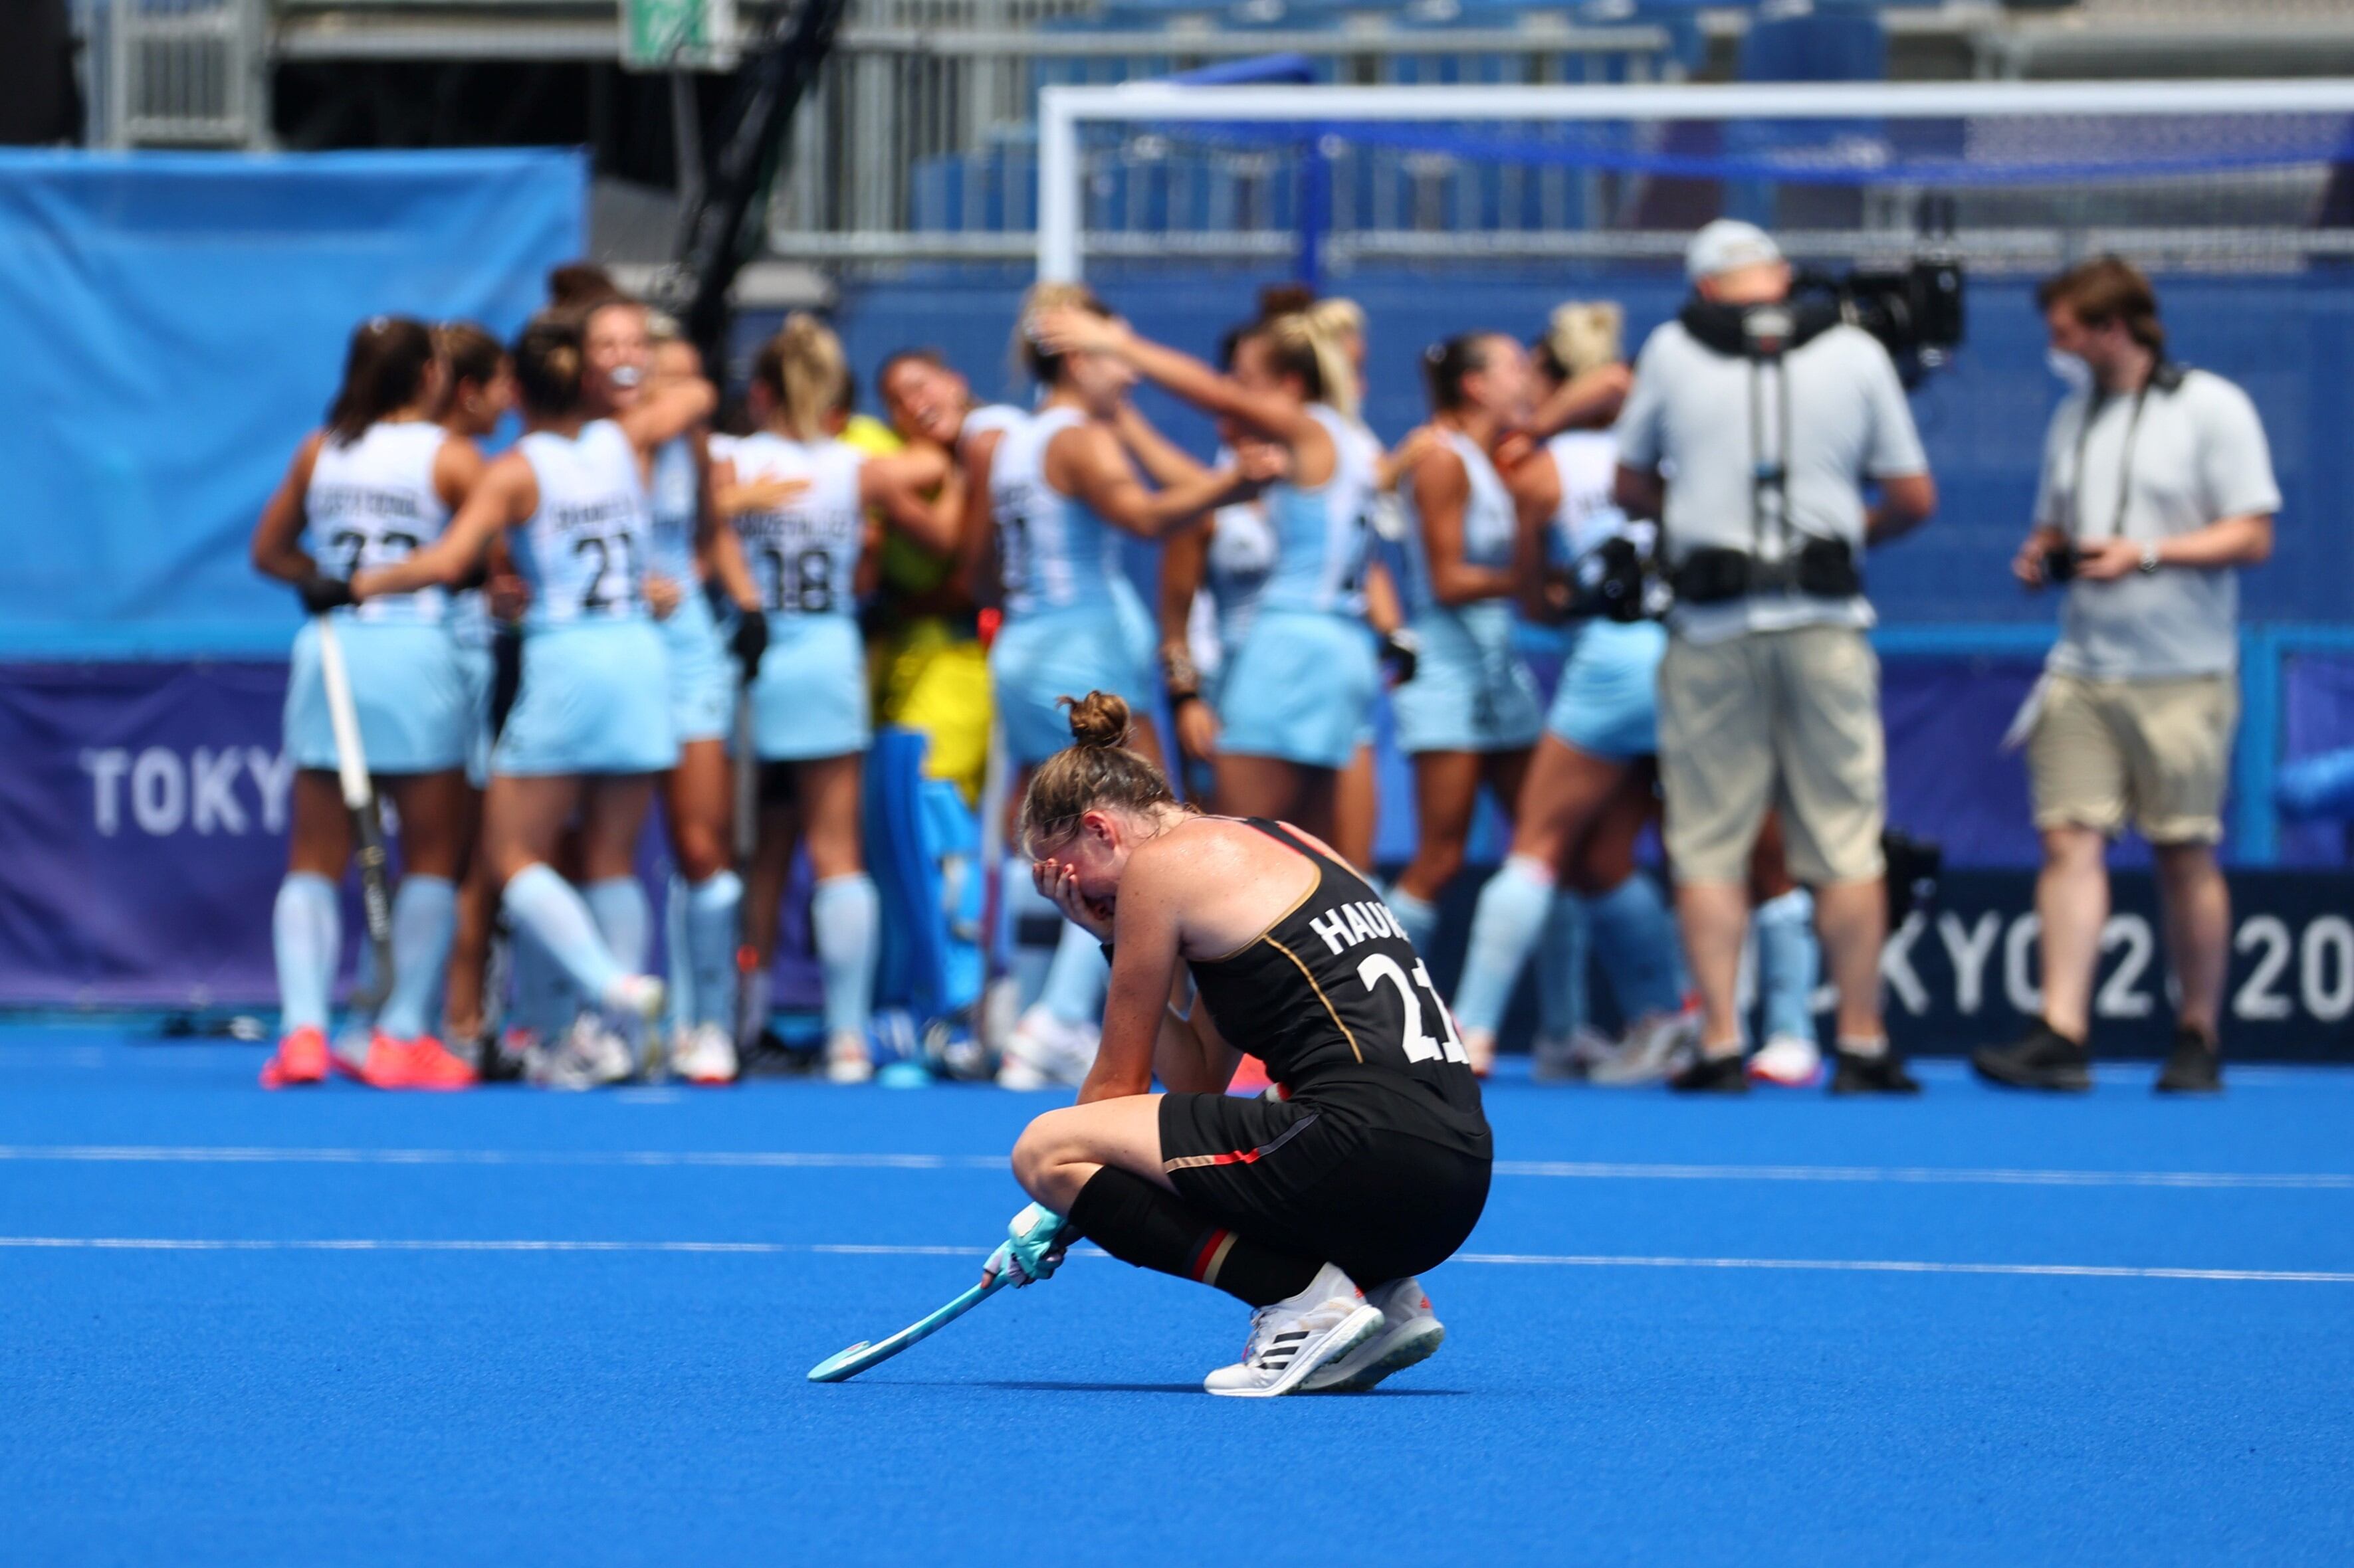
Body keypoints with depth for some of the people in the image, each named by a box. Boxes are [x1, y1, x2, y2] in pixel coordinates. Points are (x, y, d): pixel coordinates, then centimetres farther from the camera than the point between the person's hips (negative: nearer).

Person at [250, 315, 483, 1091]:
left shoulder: (320, 451, 10)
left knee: (314, 861, 8)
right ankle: (401, 1035, 2)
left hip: (330, 650, 4)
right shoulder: (450, 456, -2)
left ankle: (303, 1027, -7)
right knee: (431, 859, 7)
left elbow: (269, 551, 17)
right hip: (417, 652, -4)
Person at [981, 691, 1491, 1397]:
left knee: (1044, 1149, -4)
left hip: (1369, 1147, -9)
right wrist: (1119, 945, 18)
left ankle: (1306, 1299, -12)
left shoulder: (1161, 862, 0)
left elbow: (1121, 1082, 7)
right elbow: (1198, 1078, 24)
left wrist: (1058, 1209, 20)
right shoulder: (1276, 843, 24)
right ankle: (1387, 1297, 12)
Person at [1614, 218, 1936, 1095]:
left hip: (1711, 629, 0)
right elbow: (1914, 498, 7)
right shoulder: (1857, 354, 5)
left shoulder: (1671, 350, 5)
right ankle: (1862, 1047, 3)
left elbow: (1630, 488, 13)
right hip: (1823, 622, 0)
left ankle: (1720, 1046, -1)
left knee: (1709, 849, 4)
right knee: (1845, 846, 4)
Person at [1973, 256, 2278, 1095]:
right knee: (2070, 841, -8)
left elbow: (2252, 538, -8)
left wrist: (2147, 554, -18)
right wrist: (2042, 555, 3)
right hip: (2081, 672, 5)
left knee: (2185, 856, 0)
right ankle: (2062, 1035, -14)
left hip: (2182, 676, -5)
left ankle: (2197, 1041, 9)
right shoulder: (2074, 415, 15)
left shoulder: (2213, 409, -4)